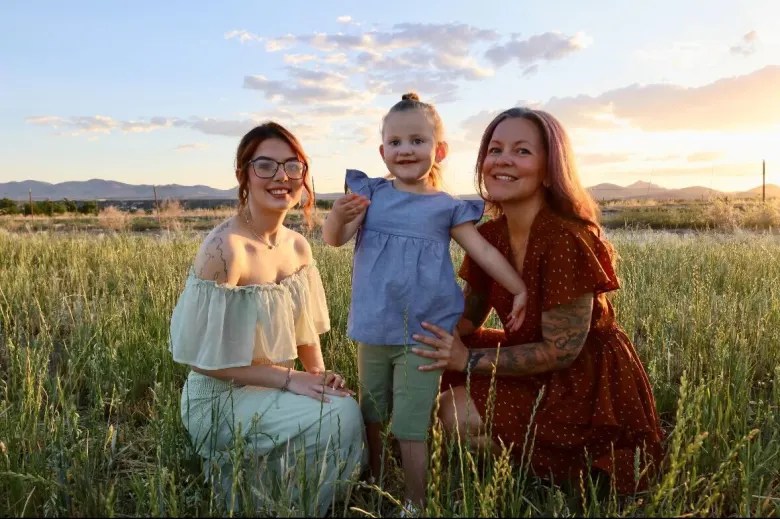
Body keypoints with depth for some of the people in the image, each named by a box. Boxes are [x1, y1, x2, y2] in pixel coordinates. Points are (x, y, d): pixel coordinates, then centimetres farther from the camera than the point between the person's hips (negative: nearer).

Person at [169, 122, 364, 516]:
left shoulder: (298, 246, 1)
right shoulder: (225, 248, -23)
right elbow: (205, 357, -21)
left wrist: (319, 375, -7)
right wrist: (289, 379, -21)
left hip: (271, 390, 7)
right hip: (222, 399, -7)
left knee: (347, 409, -11)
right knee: (339, 417, -20)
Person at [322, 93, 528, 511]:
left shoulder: (446, 208, -2)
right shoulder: (370, 193, 1)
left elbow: (483, 250, 2)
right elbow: (335, 240, -8)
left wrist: (519, 290, -1)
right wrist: (339, 215, -30)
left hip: (421, 334, -3)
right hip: (373, 331, 3)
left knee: (411, 428, 0)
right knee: (371, 417, 19)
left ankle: (415, 502, 20)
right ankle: (373, 487, 41)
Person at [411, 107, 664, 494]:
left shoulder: (566, 241, -26)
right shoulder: (489, 235, -3)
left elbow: (561, 351, -23)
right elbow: (466, 320, 2)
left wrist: (470, 360, -23)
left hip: (591, 388, -8)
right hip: (539, 370, 8)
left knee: (459, 414, -20)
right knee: (441, 370, 1)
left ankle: (567, 464, 2)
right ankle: (522, 450, 13)